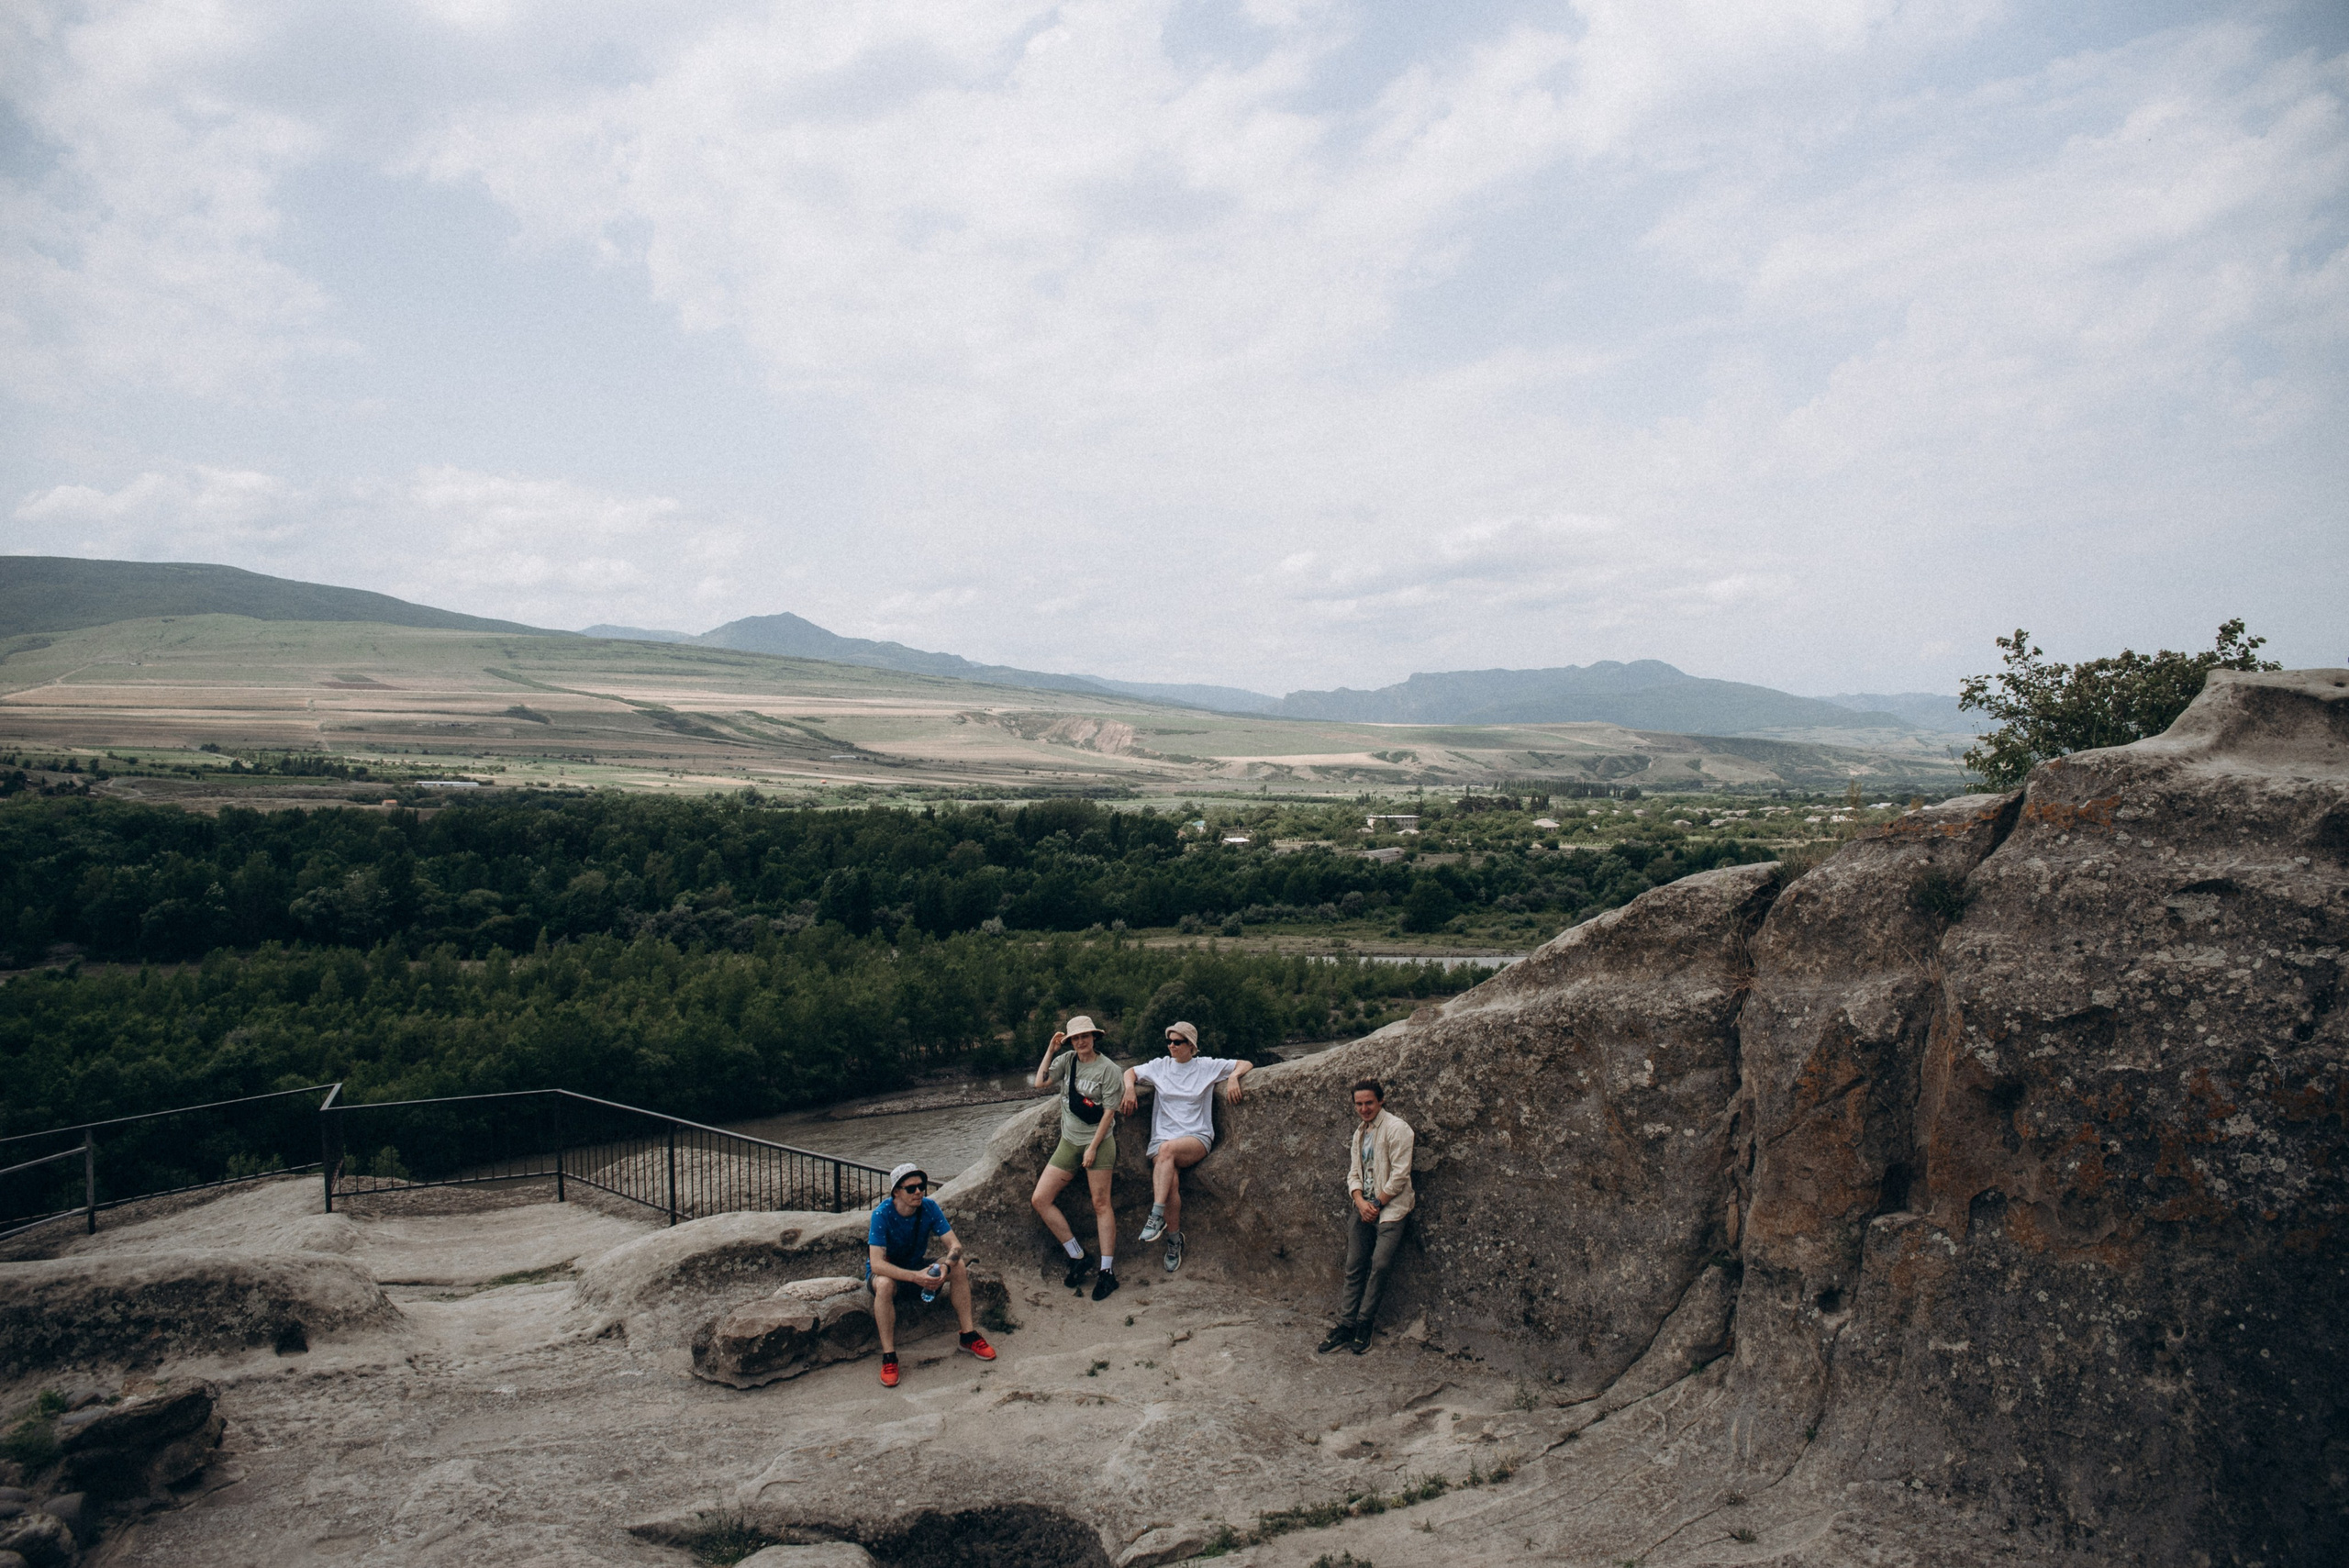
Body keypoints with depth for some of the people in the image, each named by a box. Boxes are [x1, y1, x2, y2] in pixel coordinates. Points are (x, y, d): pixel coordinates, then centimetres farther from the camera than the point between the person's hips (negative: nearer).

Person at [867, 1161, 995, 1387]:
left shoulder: (929, 1207, -16)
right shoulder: (882, 1214, -28)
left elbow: (955, 1245, -16)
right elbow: (877, 1264, -35)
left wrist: (946, 1266, -39)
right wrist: (915, 1277, -46)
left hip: (917, 1265, 4)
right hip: (885, 1270, -4)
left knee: (958, 1266, -19)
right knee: (885, 1284, -38)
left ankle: (969, 1335, -9)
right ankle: (888, 1357, -28)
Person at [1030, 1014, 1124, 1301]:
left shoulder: (1107, 1068, -8)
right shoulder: (1067, 1060, 7)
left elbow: (1109, 1111, -10)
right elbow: (1040, 1083, -3)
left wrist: (1093, 1147, -14)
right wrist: (1050, 1049, -4)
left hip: (1098, 1141, -6)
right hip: (1069, 1142, 6)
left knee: (1100, 1204, -5)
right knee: (1040, 1199, -3)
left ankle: (1107, 1271, 0)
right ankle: (1077, 1257, 5)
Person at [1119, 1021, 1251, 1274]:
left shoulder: (1207, 1066, 8)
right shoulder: (1160, 1066, 14)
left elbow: (1246, 1065, 13)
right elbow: (1130, 1072, 26)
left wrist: (1233, 1077, -8)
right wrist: (1129, 1089, 5)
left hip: (1197, 1139, -2)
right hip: (1163, 1139, 2)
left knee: (1166, 1148, -37)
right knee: (1171, 1182, -30)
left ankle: (1156, 1216, -36)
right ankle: (1174, 1240, -13)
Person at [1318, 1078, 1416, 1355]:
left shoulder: (1396, 1128, -9)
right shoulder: (1358, 1133, 14)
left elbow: (1400, 1174, -13)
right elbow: (1354, 1172, 13)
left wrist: (1377, 1204, -10)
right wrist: (1360, 1202, -5)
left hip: (1389, 1208, -6)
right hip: (1363, 1208, 7)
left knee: (1379, 1264, -12)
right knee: (1354, 1267, 5)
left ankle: (1363, 1324, 0)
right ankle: (1346, 1324, 9)